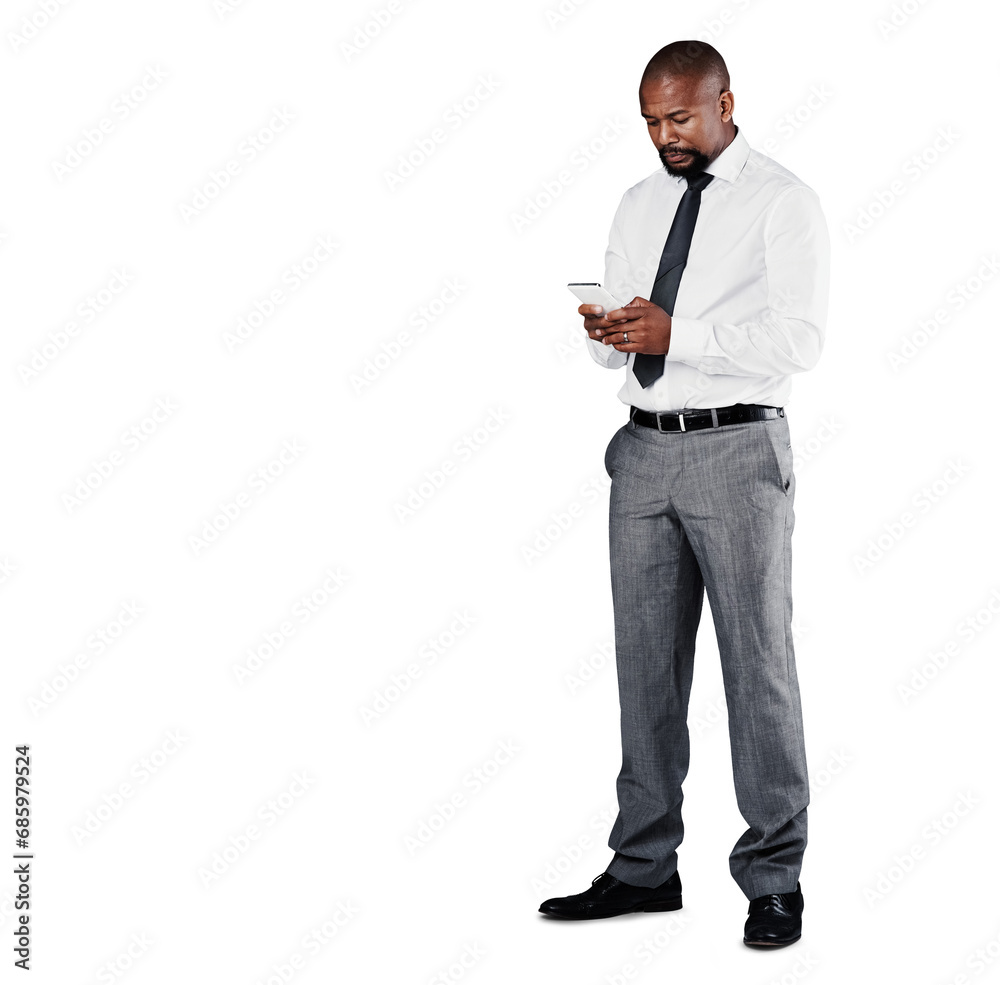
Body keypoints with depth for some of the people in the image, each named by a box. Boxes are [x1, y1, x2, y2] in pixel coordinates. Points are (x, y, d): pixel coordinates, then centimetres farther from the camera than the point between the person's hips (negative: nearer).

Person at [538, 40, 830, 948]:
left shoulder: (782, 202, -3)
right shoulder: (639, 206, 15)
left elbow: (799, 339, -14)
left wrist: (677, 335, -21)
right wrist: (608, 335, -7)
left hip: (737, 449, -6)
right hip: (645, 450, 6)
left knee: (758, 660, -2)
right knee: (645, 660, 9)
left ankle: (774, 880, 9)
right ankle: (644, 866, 20)